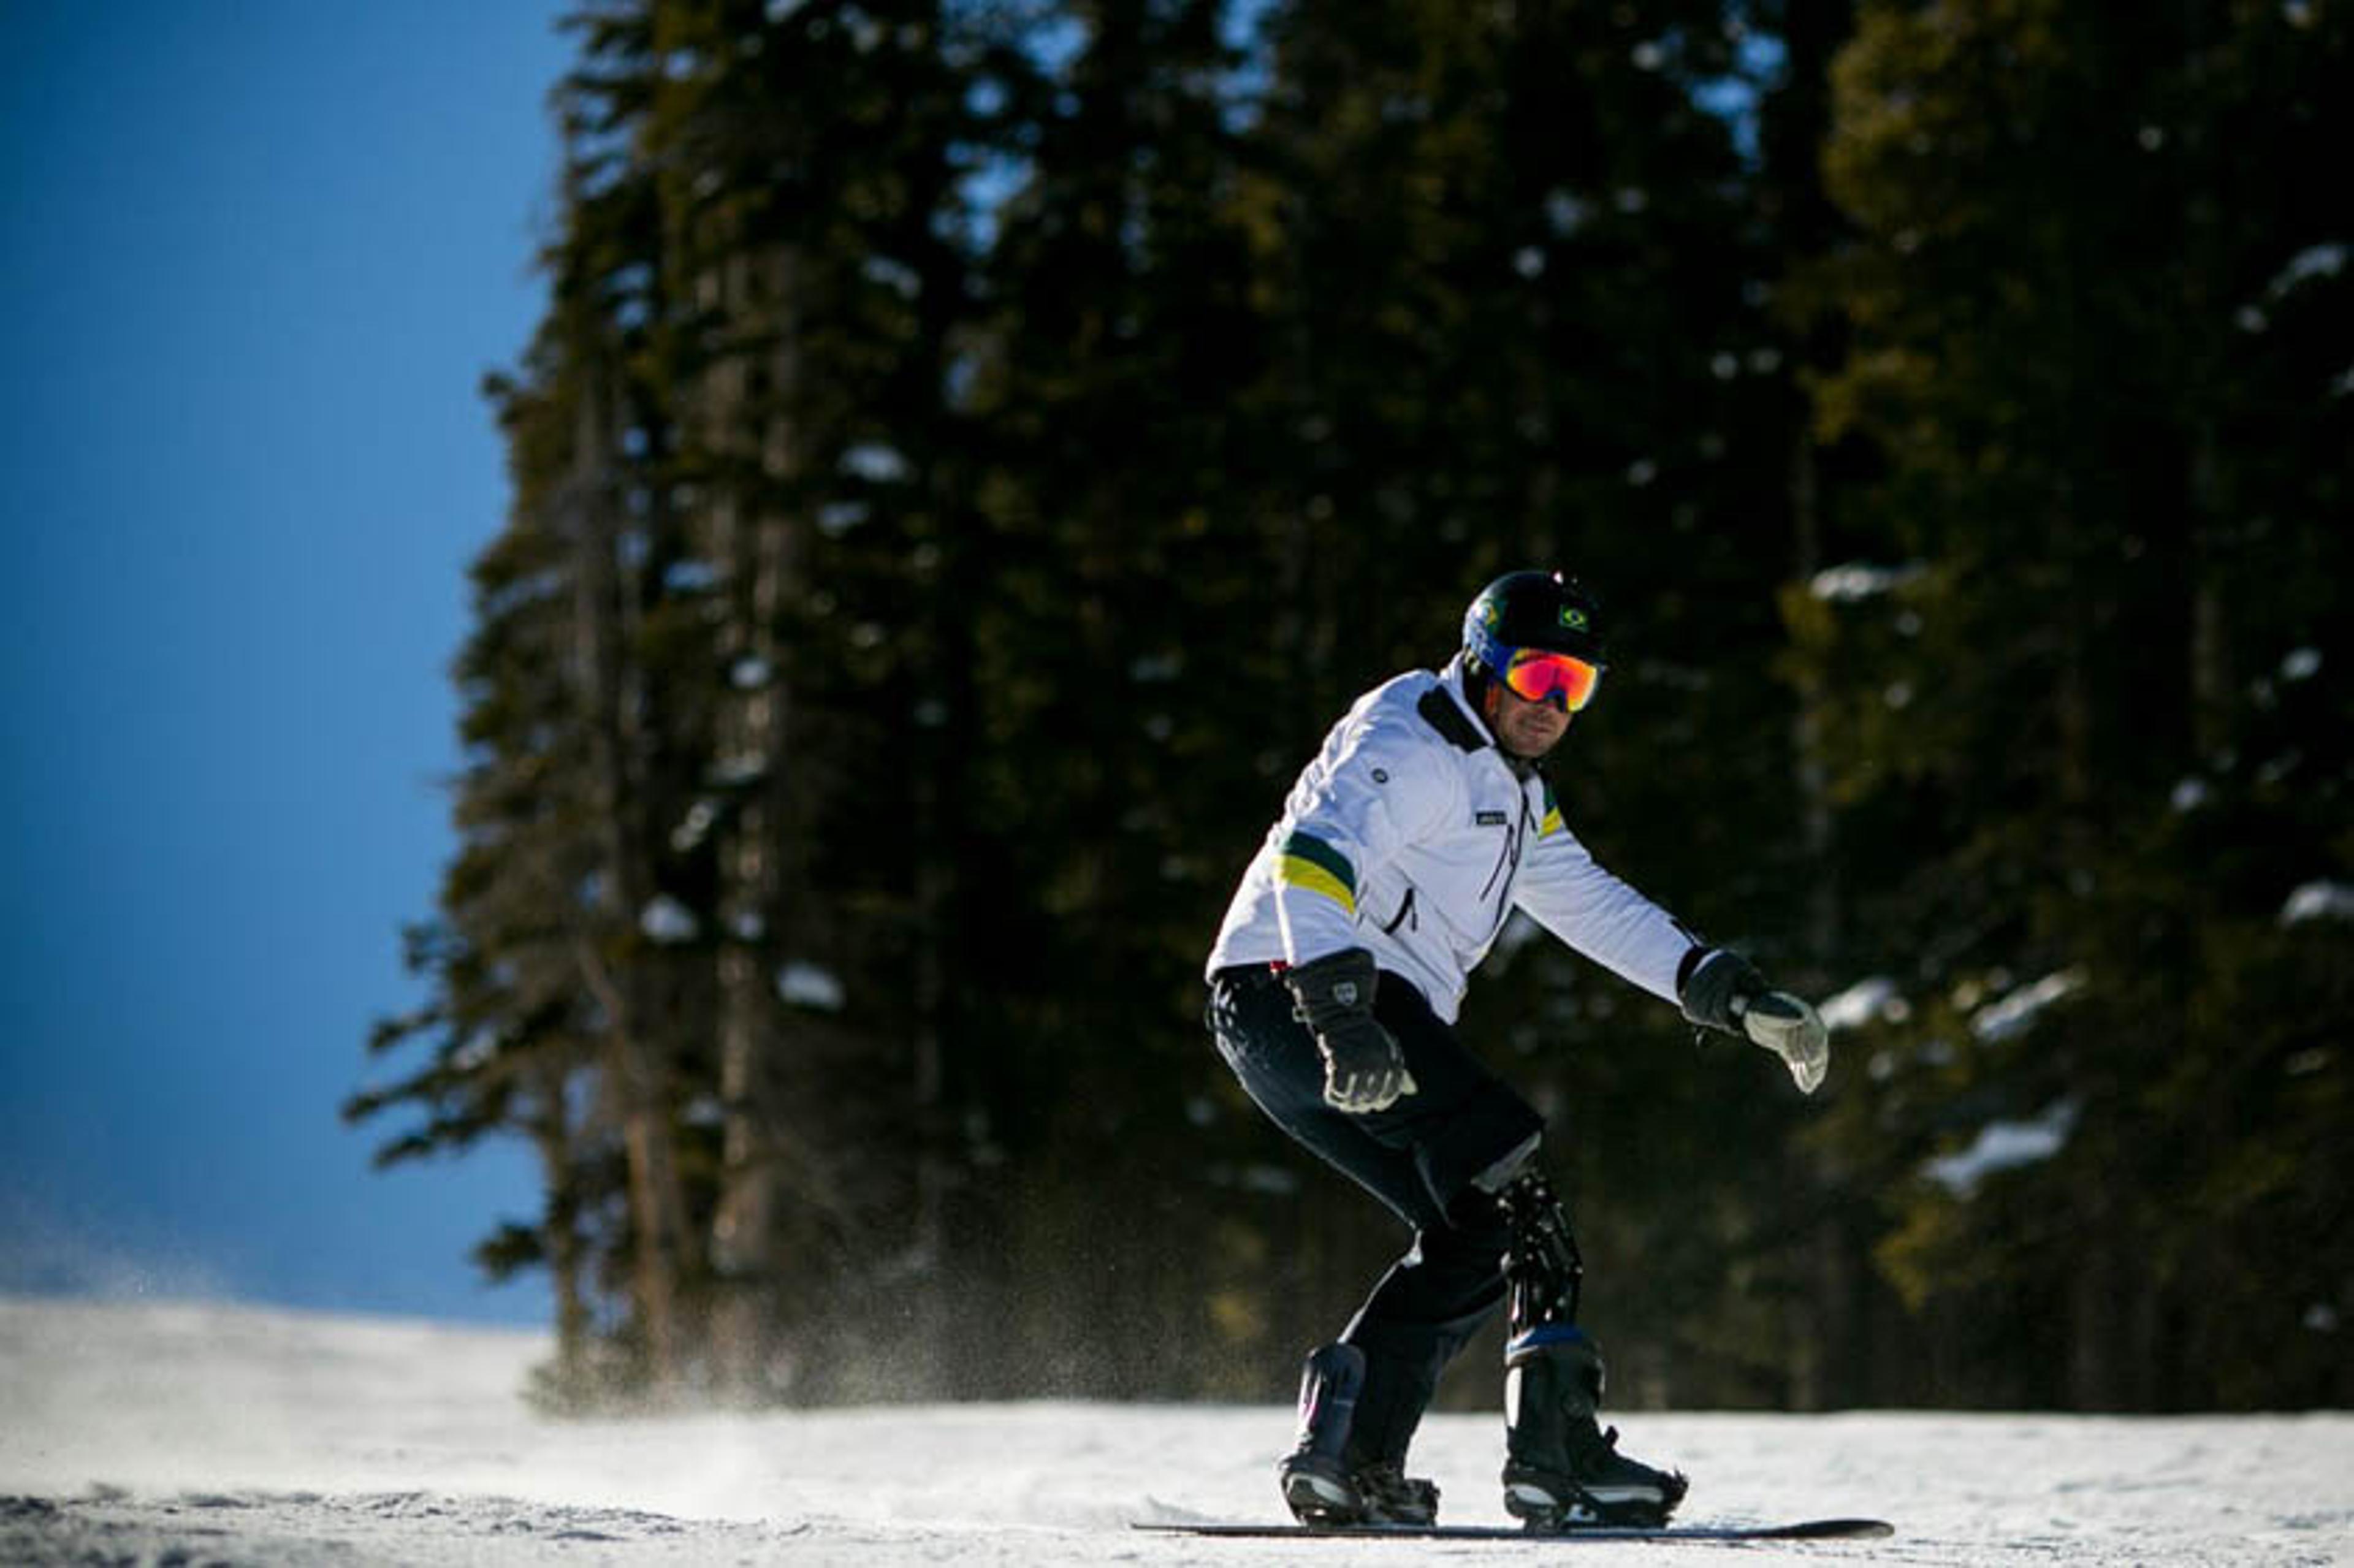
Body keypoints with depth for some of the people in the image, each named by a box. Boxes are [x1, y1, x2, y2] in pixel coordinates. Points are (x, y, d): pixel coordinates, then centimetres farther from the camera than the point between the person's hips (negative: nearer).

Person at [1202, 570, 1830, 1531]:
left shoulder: (1510, 789, 24)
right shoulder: (1412, 748, -10)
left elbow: (1595, 906, 30)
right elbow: (1312, 855, -26)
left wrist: (1732, 995, 21)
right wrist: (1343, 1013, -40)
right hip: (1293, 990, -11)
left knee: (1472, 1230, 7)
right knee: (1513, 1185, -18)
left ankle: (1346, 1456, 0)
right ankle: (1557, 1450, -24)